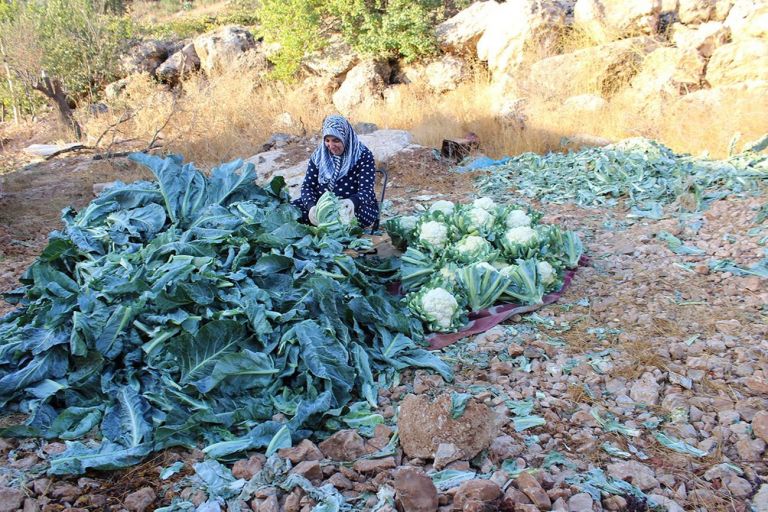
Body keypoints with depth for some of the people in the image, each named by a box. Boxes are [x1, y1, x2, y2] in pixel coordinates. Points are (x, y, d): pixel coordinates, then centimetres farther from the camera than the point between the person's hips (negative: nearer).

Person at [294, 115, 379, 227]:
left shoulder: (363, 155, -11)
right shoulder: (319, 154, 1)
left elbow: (366, 190, -20)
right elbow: (308, 186, -2)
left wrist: (353, 202, -45)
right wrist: (311, 206, -26)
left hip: (357, 205, -3)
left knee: (358, 215, -38)